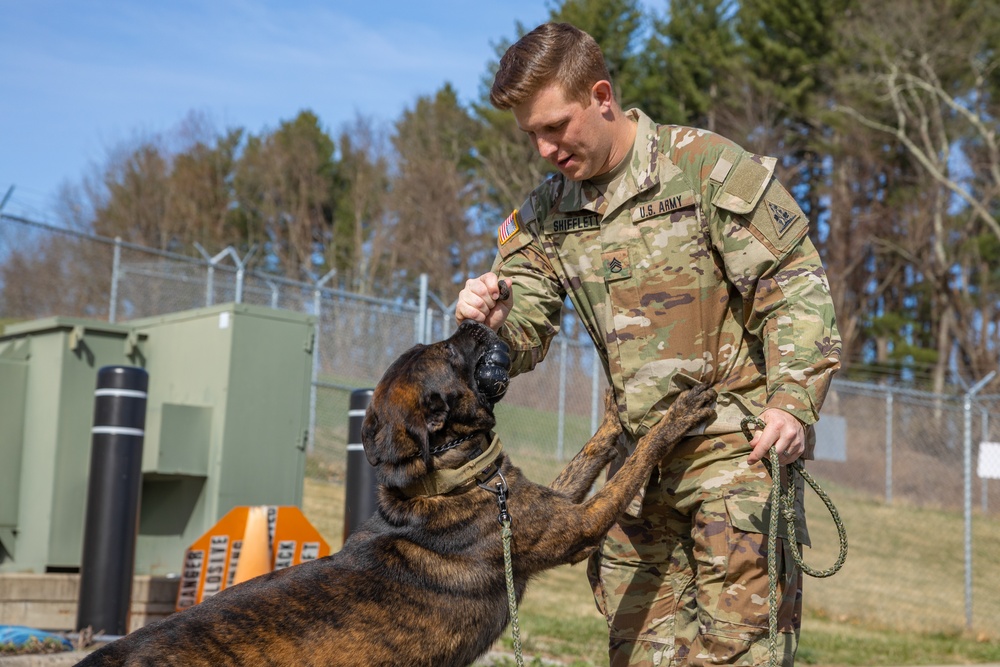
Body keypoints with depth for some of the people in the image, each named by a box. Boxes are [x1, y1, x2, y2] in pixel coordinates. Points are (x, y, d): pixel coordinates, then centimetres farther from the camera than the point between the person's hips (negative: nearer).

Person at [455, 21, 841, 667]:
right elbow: (523, 338, 5)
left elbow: (797, 285, -9)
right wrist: (492, 324, -19)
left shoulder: (707, 166, -7)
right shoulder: (544, 215, 9)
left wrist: (794, 400, -20)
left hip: (737, 442, -5)